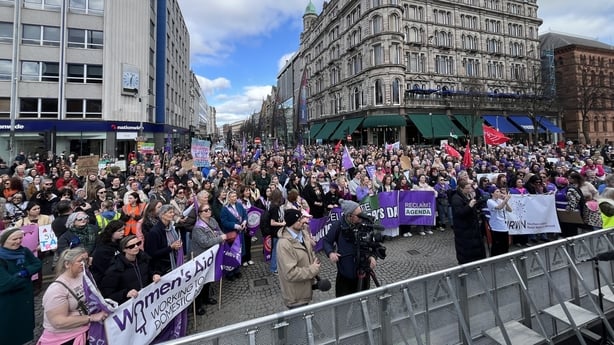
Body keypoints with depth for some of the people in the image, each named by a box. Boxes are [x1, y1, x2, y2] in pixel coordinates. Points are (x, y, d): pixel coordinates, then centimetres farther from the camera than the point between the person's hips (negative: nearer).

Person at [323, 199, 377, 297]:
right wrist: (330, 252, -19)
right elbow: (327, 241, -2)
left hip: (363, 270, 2)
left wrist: (372, 256, -14)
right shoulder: (338, 225, -15)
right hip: (345, 271, -2)